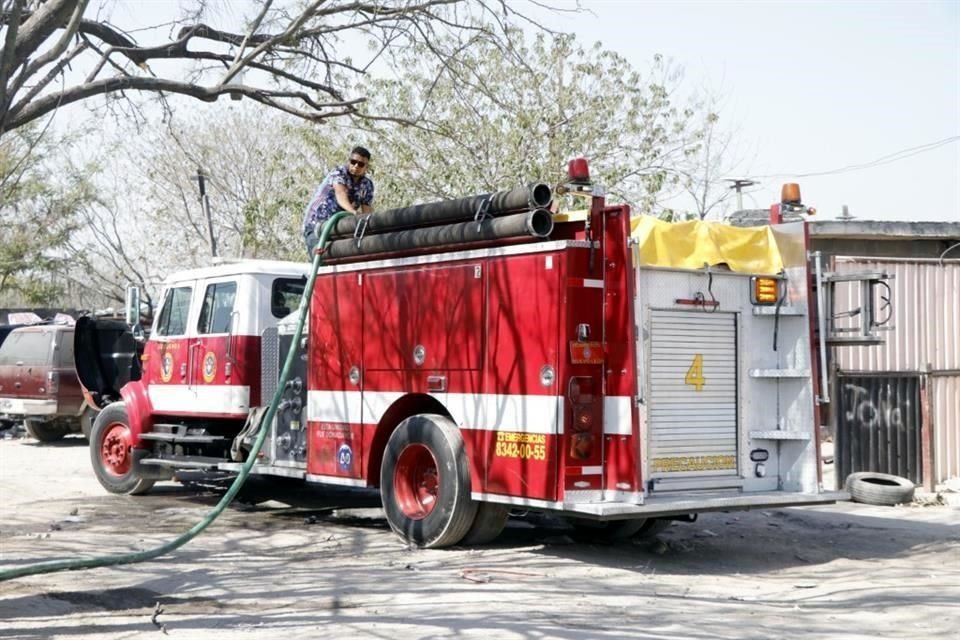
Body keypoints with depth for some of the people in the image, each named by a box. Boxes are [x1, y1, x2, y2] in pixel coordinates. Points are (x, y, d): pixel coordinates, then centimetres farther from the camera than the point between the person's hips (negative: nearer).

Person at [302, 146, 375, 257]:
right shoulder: (339, 173, -13)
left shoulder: (367, 185, 5)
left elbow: (368, 211, -4)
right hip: (316, 224, -6)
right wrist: (352, 211, -54)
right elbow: (341, 194, -34)